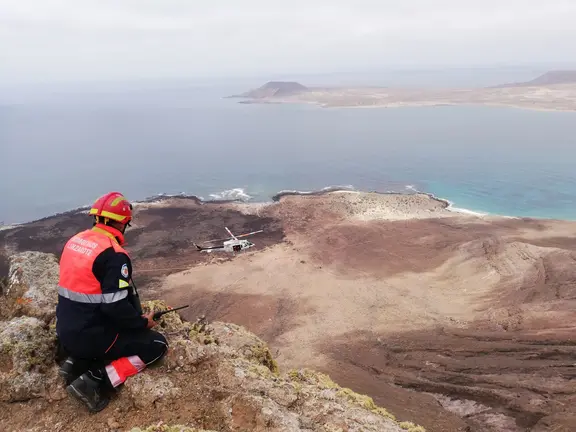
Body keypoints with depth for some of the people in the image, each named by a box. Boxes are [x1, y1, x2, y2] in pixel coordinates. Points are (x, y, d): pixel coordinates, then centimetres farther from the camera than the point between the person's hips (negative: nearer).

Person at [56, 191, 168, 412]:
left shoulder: (74, 241, 5)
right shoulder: (113, 254, -22)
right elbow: (115, 307, -26)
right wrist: (143, 322, -7)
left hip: (66, 333, 8)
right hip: (91, 336, -8)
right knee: (157, 344, 2)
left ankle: (77, 363, 12)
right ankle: (95, 380, -8)